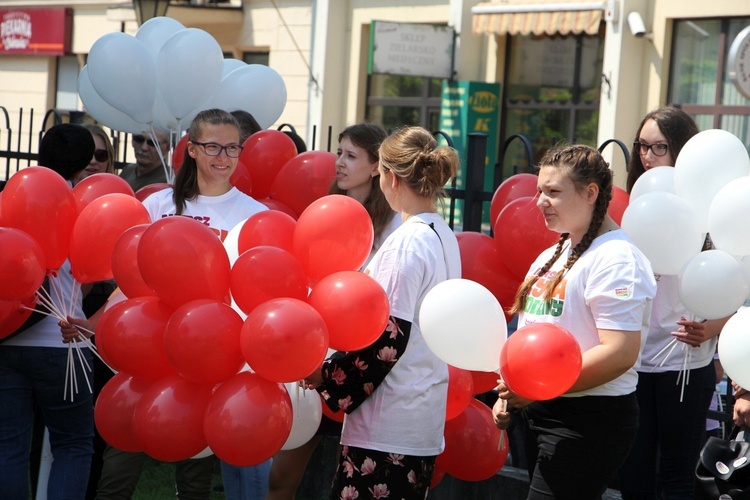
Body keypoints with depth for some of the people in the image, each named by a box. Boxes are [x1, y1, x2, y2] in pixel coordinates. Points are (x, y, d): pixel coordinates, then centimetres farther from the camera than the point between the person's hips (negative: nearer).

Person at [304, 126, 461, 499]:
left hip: (386, 425, -9)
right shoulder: (443, 236, 13)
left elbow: (388, 339, -19)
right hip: (425, 420, 10)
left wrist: (327, 376, -9)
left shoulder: (407, 242, -15)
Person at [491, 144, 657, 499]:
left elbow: (619, 353, -23)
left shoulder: (615, 258, -14)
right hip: (541, 414, 9)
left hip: (589, 420, -9)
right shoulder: (552, 256, 15)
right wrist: (509, 394, 11)